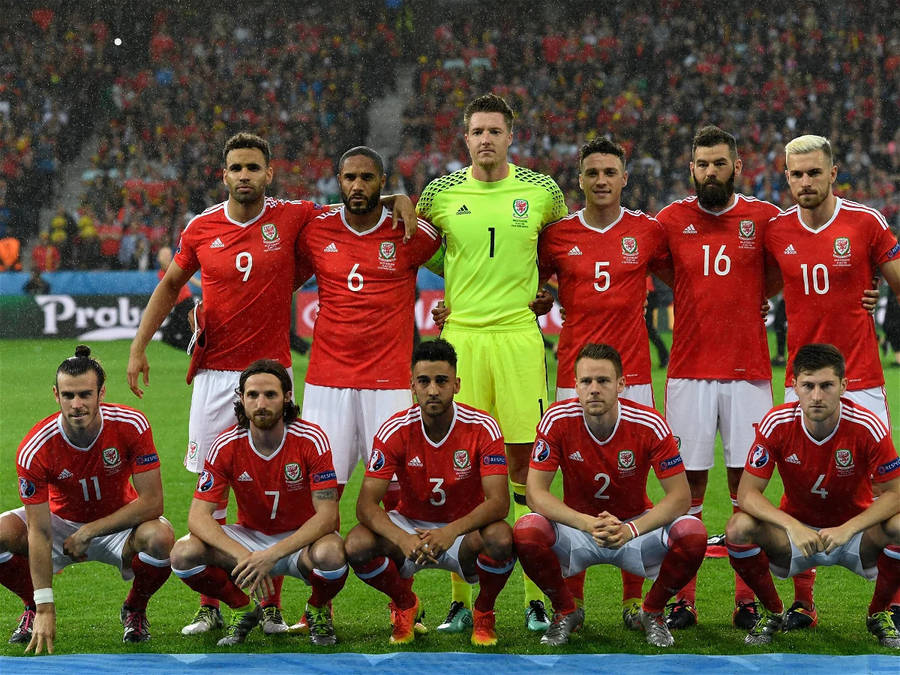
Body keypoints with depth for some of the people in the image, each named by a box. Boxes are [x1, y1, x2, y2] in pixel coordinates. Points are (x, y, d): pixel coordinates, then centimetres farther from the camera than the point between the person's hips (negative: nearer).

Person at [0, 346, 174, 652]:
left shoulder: (131, 425, -25)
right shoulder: (34, 449, -26)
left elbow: (151, 502, -22)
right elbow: (40, 533, -25)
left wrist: (89, 532, -25)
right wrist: (45, 609, -30)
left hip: (119, 522, -1)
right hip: (61, 520, 1)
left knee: (160, 538, -34)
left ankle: (135, 610, 0)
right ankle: (33, 609, 4)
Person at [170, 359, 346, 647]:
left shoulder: (311, 440, -19)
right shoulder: (226, 446, -13)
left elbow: (327, 515, -23)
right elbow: (199, 516, -17)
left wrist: (272, 555, -37)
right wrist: (243, 556, -35)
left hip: (302, 538, -2)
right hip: (250, 536, 2)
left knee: (330, 554, -38)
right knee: (183, 553, -23)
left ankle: (318, 610, -1)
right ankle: (243, 610, 6)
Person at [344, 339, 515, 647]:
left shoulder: (482, 428, -17)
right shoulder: (394, 431, -15)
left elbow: (498, 502, -25)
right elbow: (366, 505, -19)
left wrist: (451, 532, -44)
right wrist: (402, 539, -41)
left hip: (464, 529, -1)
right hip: (410, 526, 1)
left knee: (501, 538, -36)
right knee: (357, 545, -29)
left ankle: (484, 612, -2)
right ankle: (404, 604, 5)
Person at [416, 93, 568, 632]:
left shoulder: (540, 191, 5)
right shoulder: (442, 193, 5)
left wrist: (538, 290, 11)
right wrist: (457, 293, 13)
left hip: (519, 335, -1)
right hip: (459, 336, 1)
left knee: (525, 464, -1)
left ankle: (536, 598, 6)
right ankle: (461, 599, 7)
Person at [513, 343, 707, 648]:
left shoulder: (648, 424, -19)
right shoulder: (557, 420, -17)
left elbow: (680, 496, -17)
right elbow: (536, 493, -17)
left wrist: (631, 530, -34)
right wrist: (588, 524, -34)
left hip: (637, 524, 0)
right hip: (577, 526, 0)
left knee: (692, 534, -29)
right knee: (526, 531, -31)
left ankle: (652, 612, 1)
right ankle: (565, 612, -1)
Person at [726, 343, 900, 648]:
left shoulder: (867, 427, -20)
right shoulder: (777, 424, -18)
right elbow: (748, 493, -17)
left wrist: (846, 529, -31)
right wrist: (793, 526, -34)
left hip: (854, 529, -1)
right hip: (797, 531, 1)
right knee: (739, 528, -28)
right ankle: (772, 612, 0)